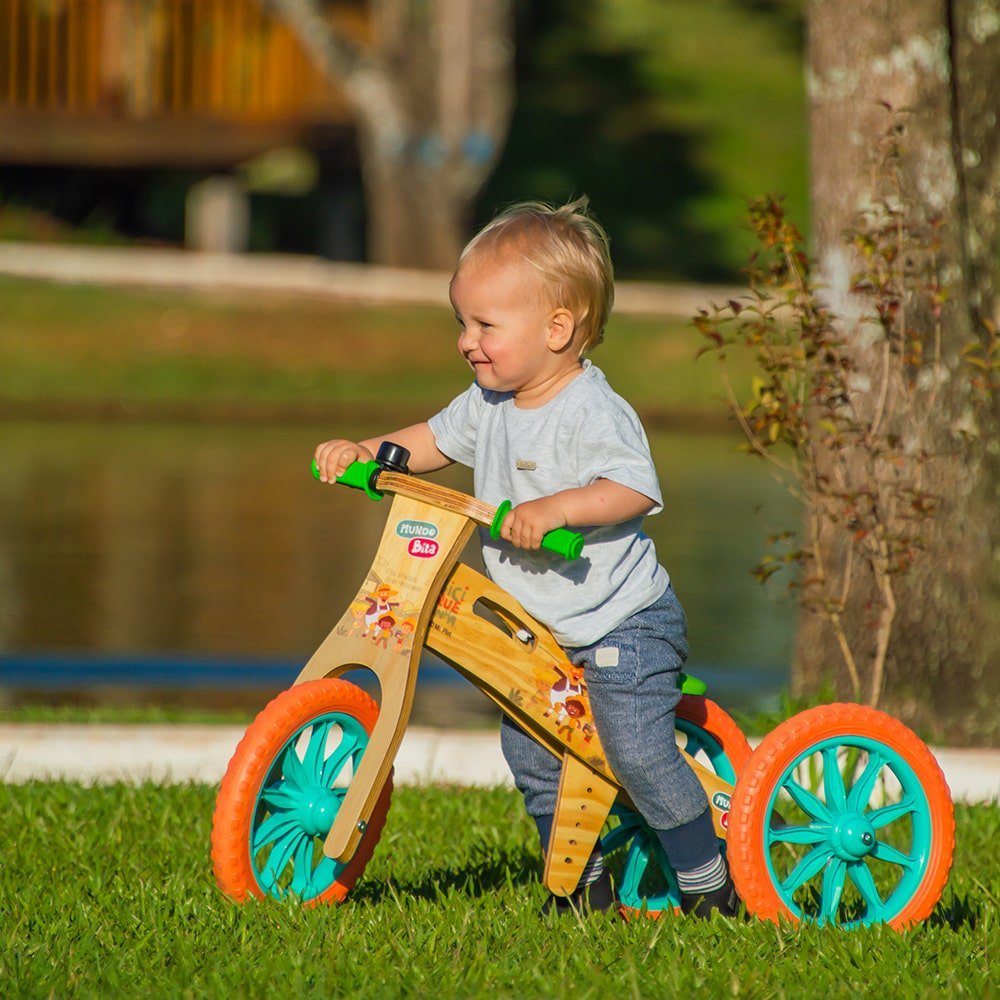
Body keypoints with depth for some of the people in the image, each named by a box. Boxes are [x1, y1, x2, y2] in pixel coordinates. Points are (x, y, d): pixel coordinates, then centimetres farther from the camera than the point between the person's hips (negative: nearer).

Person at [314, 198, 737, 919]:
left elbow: (636, 489, -34)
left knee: (636, 749, -16)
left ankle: (710, 886, -3)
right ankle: (583, 881, 25)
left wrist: (556, 508, -45)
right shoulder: (490, 402, 5)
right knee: (530, 751, 10)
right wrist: (365, 451, 7)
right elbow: (435, 441, 21)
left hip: (623, 622, -9)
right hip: (543, 630, 9)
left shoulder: (593, 413, -22)